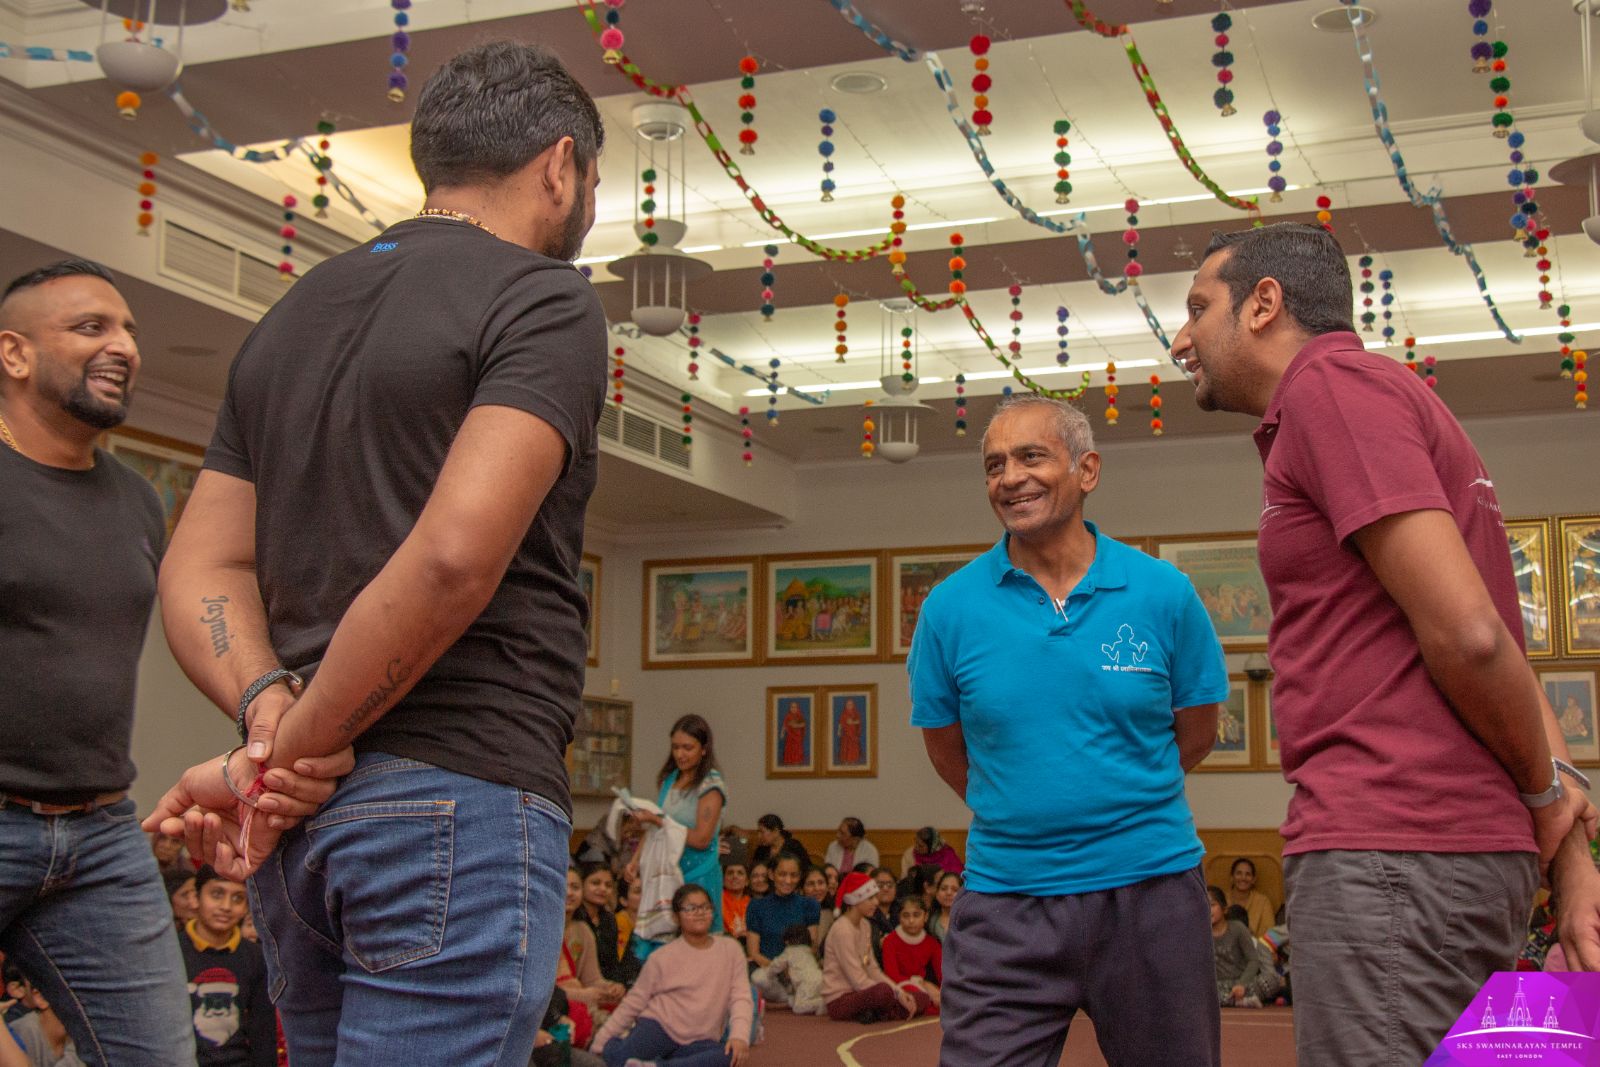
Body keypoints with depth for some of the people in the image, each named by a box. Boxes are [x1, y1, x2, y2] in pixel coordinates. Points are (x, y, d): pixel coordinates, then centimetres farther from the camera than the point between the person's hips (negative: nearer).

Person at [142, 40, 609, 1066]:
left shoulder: (292, 317, 18)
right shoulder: (546, 301, -6)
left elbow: (200, 568, 10)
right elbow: (454, 557, -20)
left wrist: (270, 708, -5)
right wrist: (294, 752, -12)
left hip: (299, 824, 8)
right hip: (461, 795, -8)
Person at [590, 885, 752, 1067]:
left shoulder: (730, 950, 3)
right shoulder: (663, 956, 0)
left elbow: (740, 997, -6)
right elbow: (634, 1002, 3)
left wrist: (739, 1035, -25)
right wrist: (599, 1043, -2)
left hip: (698, 1041, 2)